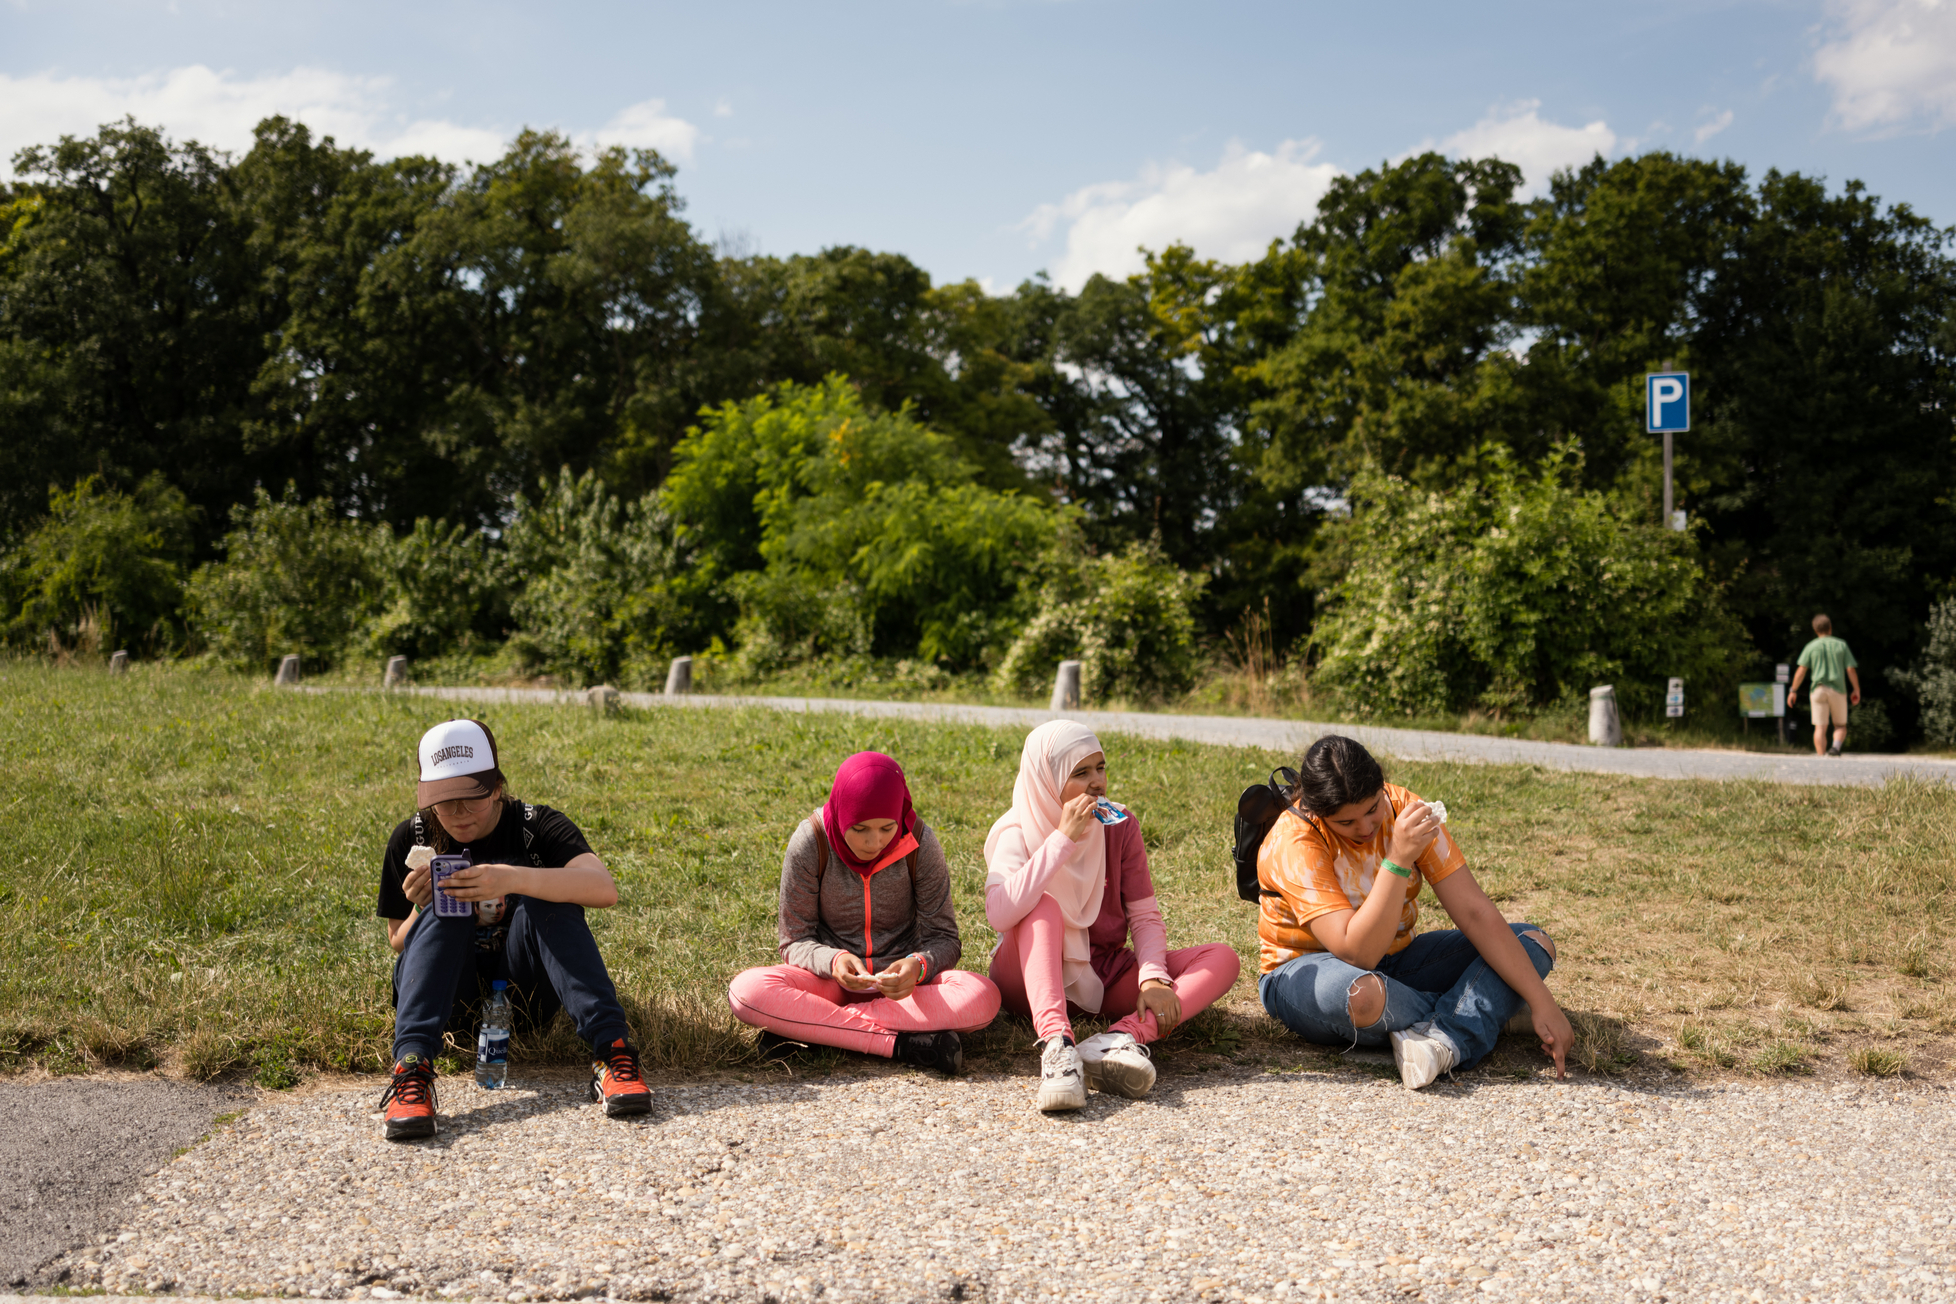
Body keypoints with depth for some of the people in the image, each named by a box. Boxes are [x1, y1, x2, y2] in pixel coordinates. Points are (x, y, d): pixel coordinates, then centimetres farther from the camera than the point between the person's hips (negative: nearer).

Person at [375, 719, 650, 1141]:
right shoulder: (412, 839, 0)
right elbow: (398, 944, 6)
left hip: (522, 993, -1)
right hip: (451, 998, 1)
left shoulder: (536, 827, -7)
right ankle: (412, 1069, -43)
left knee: (545, 894, -27)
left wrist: (513, 880, -42)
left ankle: (613, 1052, -40)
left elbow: (604, 889, -28)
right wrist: (420, 911, -18)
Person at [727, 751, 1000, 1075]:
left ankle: (803, 1029, -27)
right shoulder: (810, 844, -15)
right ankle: (901, 1044, -31)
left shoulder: (919, 845, -13)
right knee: (746, 990, -31)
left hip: (899, 977, 1)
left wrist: (918, 965, -29)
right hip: (833, 977, -1)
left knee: (983, 997, -31)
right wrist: (832, 960, -30)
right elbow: (795, 942, -7)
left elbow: (943, 938, -6)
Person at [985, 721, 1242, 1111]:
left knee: (1223, 959, -15)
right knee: (1045, 905, -34)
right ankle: (1057, 1044, -52)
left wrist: (1153, 977, -21)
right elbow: (1000, 914, -31)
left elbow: (1145, 915, -1)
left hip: (1104, 975, 4)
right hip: (1033, 975, -4)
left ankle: (1123, 1037, -39)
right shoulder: (1017, 832, -11)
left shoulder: (1120, 825, 0)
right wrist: (1063, 839, -32)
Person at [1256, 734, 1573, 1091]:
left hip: (1395, 959, 6)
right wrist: (1398, 860, -39)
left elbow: (1475, 912, -13)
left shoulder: (1406, 810, -12)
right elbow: (1357, 954, -34)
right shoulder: (1293, 843, -25)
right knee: (1363, 994, -42)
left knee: (1533, 942, -6)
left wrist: (1542, 1003, -18)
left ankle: (1439, 1037, -28)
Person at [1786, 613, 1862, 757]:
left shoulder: (1811, 646, 2)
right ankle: (1836, 747, -16)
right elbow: (1851, 669, 2)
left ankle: (1821, 757, -8)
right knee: (1841, 726, 11)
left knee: (1820, 727, 0)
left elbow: (1801, 671, -4)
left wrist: (1793, 691, 2)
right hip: (1838, 690, 0)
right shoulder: (1841, 645, 5)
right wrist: (1857, 690, 12)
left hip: (1818, 689, 0)